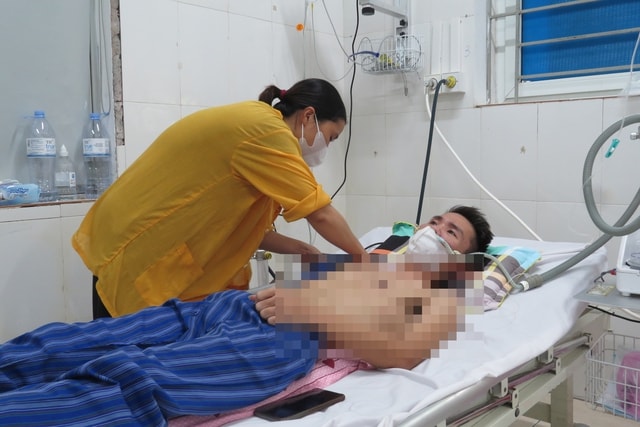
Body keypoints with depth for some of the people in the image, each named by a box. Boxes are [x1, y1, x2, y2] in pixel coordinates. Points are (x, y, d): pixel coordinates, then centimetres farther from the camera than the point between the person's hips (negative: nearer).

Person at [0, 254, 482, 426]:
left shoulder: (445, 301, 11)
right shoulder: (380, 258, 34)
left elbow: (401, 352, -10)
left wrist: (318, 312, -13)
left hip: (287, 341, -7)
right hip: (241, 303, 7)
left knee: (127, 376, -28)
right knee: (71, 343, -9)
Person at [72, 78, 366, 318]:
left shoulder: (251, 125, 11)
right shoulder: (267, 132, -20)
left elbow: (235, 222, 8)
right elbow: (320, 213, -17)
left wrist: (296, 248, 1)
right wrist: (363, 258, -3)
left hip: (156, 253, 10)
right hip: (136, 257, -10)